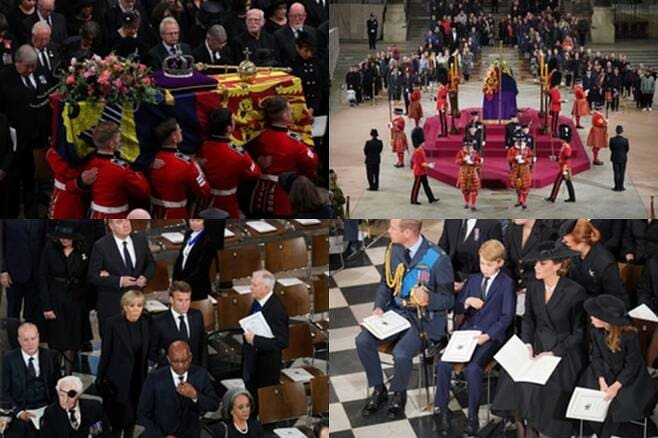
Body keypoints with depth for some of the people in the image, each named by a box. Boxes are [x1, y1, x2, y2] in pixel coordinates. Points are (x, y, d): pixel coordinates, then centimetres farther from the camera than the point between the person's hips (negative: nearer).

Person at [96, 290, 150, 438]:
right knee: (116, 420, 3)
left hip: (138, 380, 4)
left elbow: (146, 354, 4)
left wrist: (146, 378, 2)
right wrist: (100, 378, -5)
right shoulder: (113, 323, -12)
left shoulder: (145, 324, -1)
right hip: (117, 380, -4)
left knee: (132, 416, 14)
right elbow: (105, 353, -8)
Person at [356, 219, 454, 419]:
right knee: (363, 341, -15)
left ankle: (399, 394, 3)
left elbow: (448, 299, -11)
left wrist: (428, 299, -31)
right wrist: (379, 306, -5)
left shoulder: (438, 259, -19)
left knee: (401, 353, -29)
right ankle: (379, 390, 8)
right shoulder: (394, 250, -1)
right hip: (396, 311, 6)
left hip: (424, 318, -6)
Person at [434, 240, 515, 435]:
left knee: (472, 368, -30)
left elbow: (506, 317, -6)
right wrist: (466, 302, -6)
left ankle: (473, 415, -15)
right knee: (443, 364, -18)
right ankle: (441, 409, -5)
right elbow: (456, 308, 18)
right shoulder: (473, 280, 16)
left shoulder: (506, 284, -1)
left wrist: (487, 336, -17)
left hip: (491, 336, -5)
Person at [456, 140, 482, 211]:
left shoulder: (475, 153, 1)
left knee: (474, 189, -5)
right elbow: (457, 161, -11)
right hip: (463, 173, 1)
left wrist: (472, 163, -22)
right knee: (464, 189, 9)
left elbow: (479, 163, -5)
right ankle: (466, 203, 29)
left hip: (473, 173, -1)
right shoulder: (460, 153, 1)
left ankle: (473, 205, -3)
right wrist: (464, 160, -26)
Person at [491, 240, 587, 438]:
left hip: (564, 351, -5)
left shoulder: (575, 292, -13)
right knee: (512, 376, -20)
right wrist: (527, 343, -2)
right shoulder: (534, 287, 3)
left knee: (537, 384, -25)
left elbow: (579, 333, -8)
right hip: (536, 346, 5)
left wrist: (553, 353, -15)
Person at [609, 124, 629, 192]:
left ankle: (617, 187, 11)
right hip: (623, 158, 0)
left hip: (615, 158, 0)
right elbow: (627, 149, -2)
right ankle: (621, 187, 13)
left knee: (616, 173, 8)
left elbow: (611, 148, -2)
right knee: (622, 173, 9)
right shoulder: (625, 140, -15)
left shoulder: (612, 139, -14)